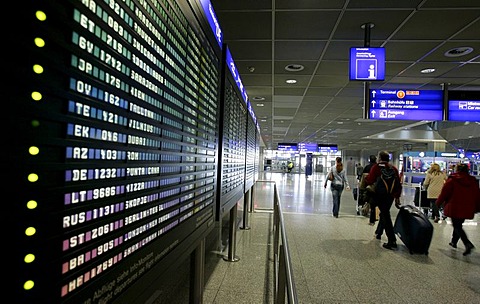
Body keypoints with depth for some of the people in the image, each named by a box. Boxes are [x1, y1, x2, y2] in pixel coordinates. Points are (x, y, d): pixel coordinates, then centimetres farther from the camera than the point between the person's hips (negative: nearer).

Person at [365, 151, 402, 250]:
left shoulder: (376, 167, -6)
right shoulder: (394, 168, 8)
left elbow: (370, 181, -13)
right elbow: (398, 184, 8)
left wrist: (365, 178, 9)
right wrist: (397, 197, 15)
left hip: (380, 194, -5)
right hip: (390, 195, 5)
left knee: (385, 215, -5)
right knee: (384, 213, 22)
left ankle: (392, 241, -9)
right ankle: (378, 233, 35)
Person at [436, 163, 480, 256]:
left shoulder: (451, 180, -10)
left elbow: (444, 193, -7)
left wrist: (438, 203, 8)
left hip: (454, 208, -5)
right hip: (467, 210, 5)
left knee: (457, 226, 1)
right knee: (458, 225, 20)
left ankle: (468, 244, -16)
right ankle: (454, 241, 31)